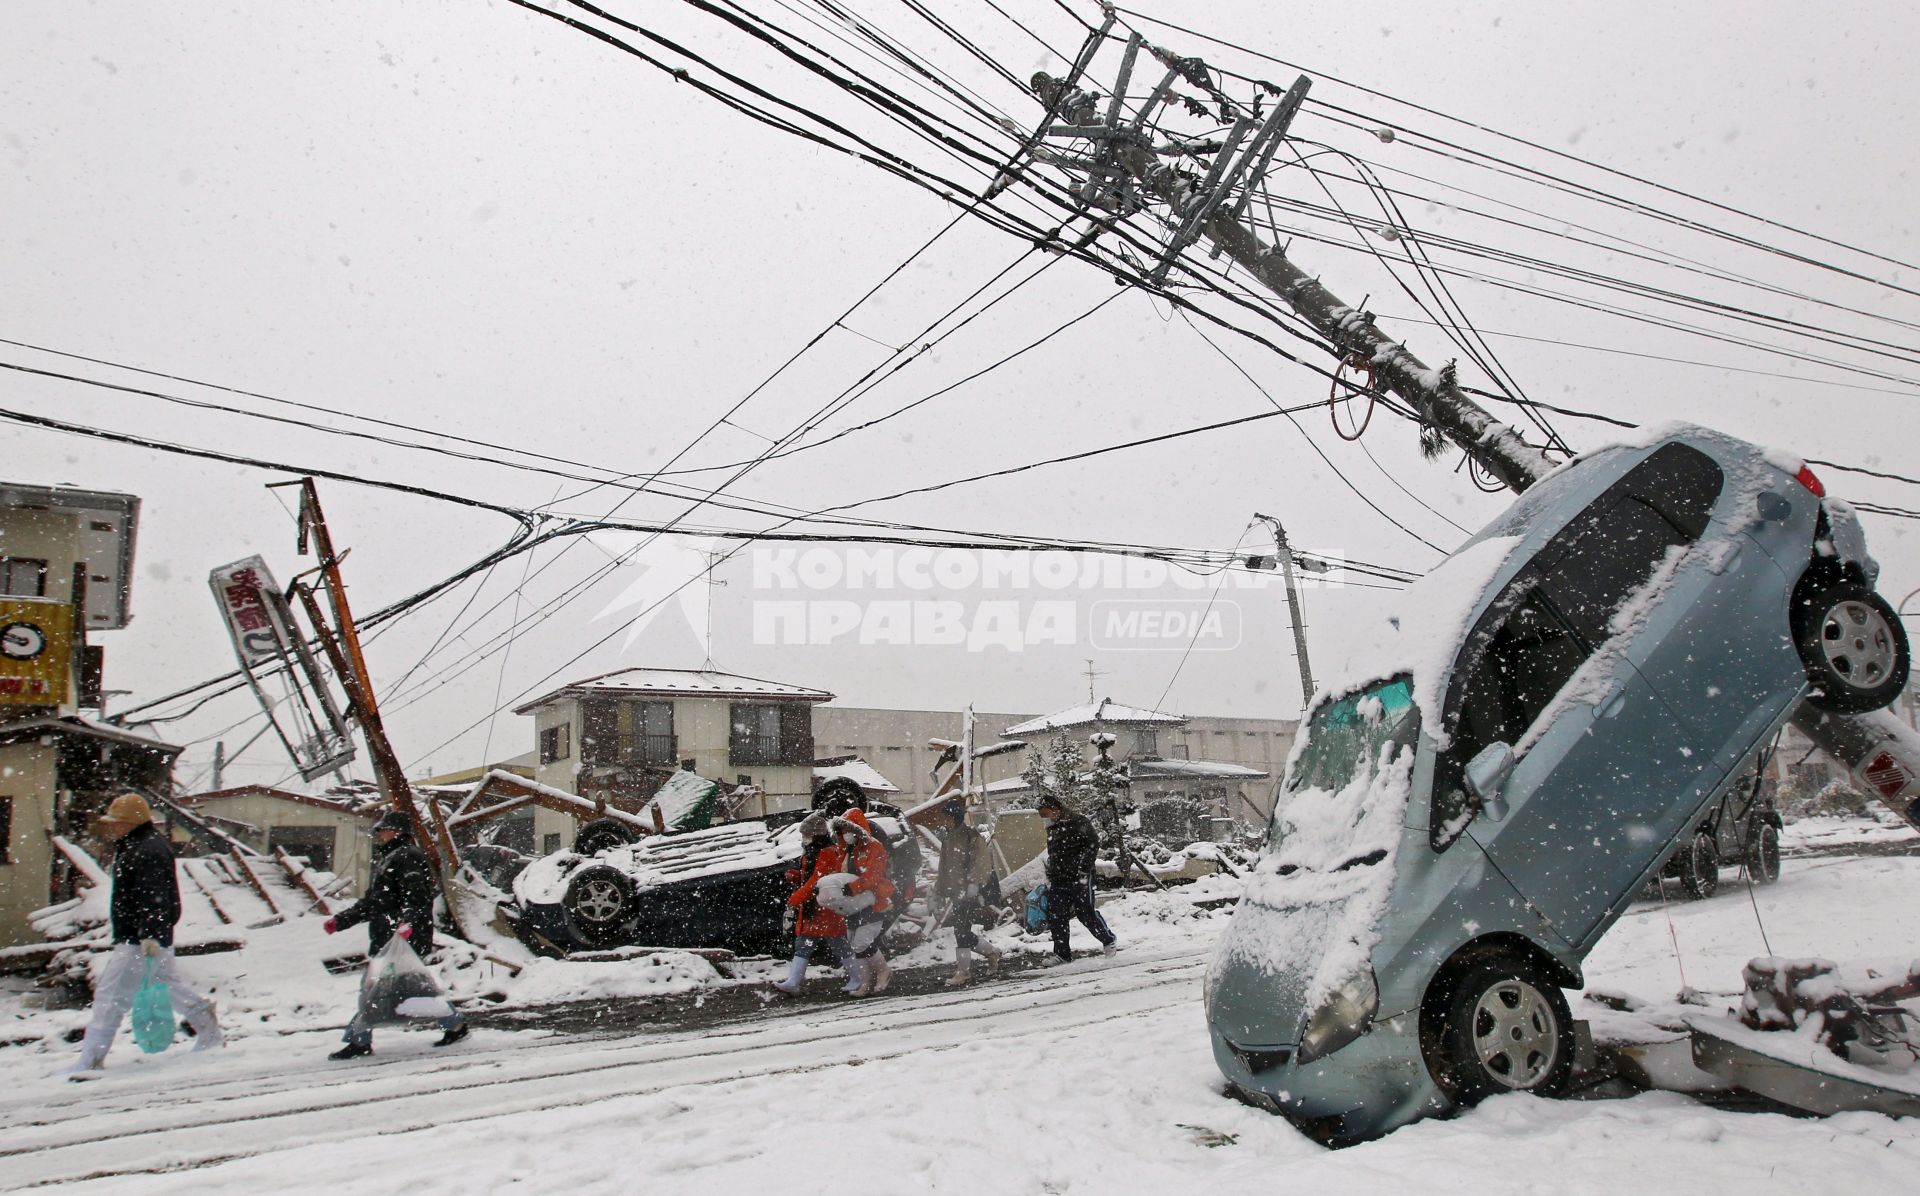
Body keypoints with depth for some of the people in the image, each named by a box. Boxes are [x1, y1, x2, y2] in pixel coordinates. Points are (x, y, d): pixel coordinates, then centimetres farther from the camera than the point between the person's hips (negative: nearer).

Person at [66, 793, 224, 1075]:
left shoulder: (148, 851, -18)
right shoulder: (132, 847, 17)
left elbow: (153, 898, -27)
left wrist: (150, 935, -33)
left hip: (138, 942, -11)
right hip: (135, 937, 11)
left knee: (110, 996, -7)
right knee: (170, 986, 18)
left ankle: (90, 1060, -1)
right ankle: (210, 1033, 25)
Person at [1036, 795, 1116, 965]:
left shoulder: (1078, 822, -9)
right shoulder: (1051, 829, 17)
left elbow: (1093, 844, -15)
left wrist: (1084, 869, -18)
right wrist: (1049, 877, 19)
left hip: (1079, 878, -7)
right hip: (1058, 880, 7)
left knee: (1086, 913, -3)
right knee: (1056, 917, 1)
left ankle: (1108, 940, 20)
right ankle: (1062, 954, 8)